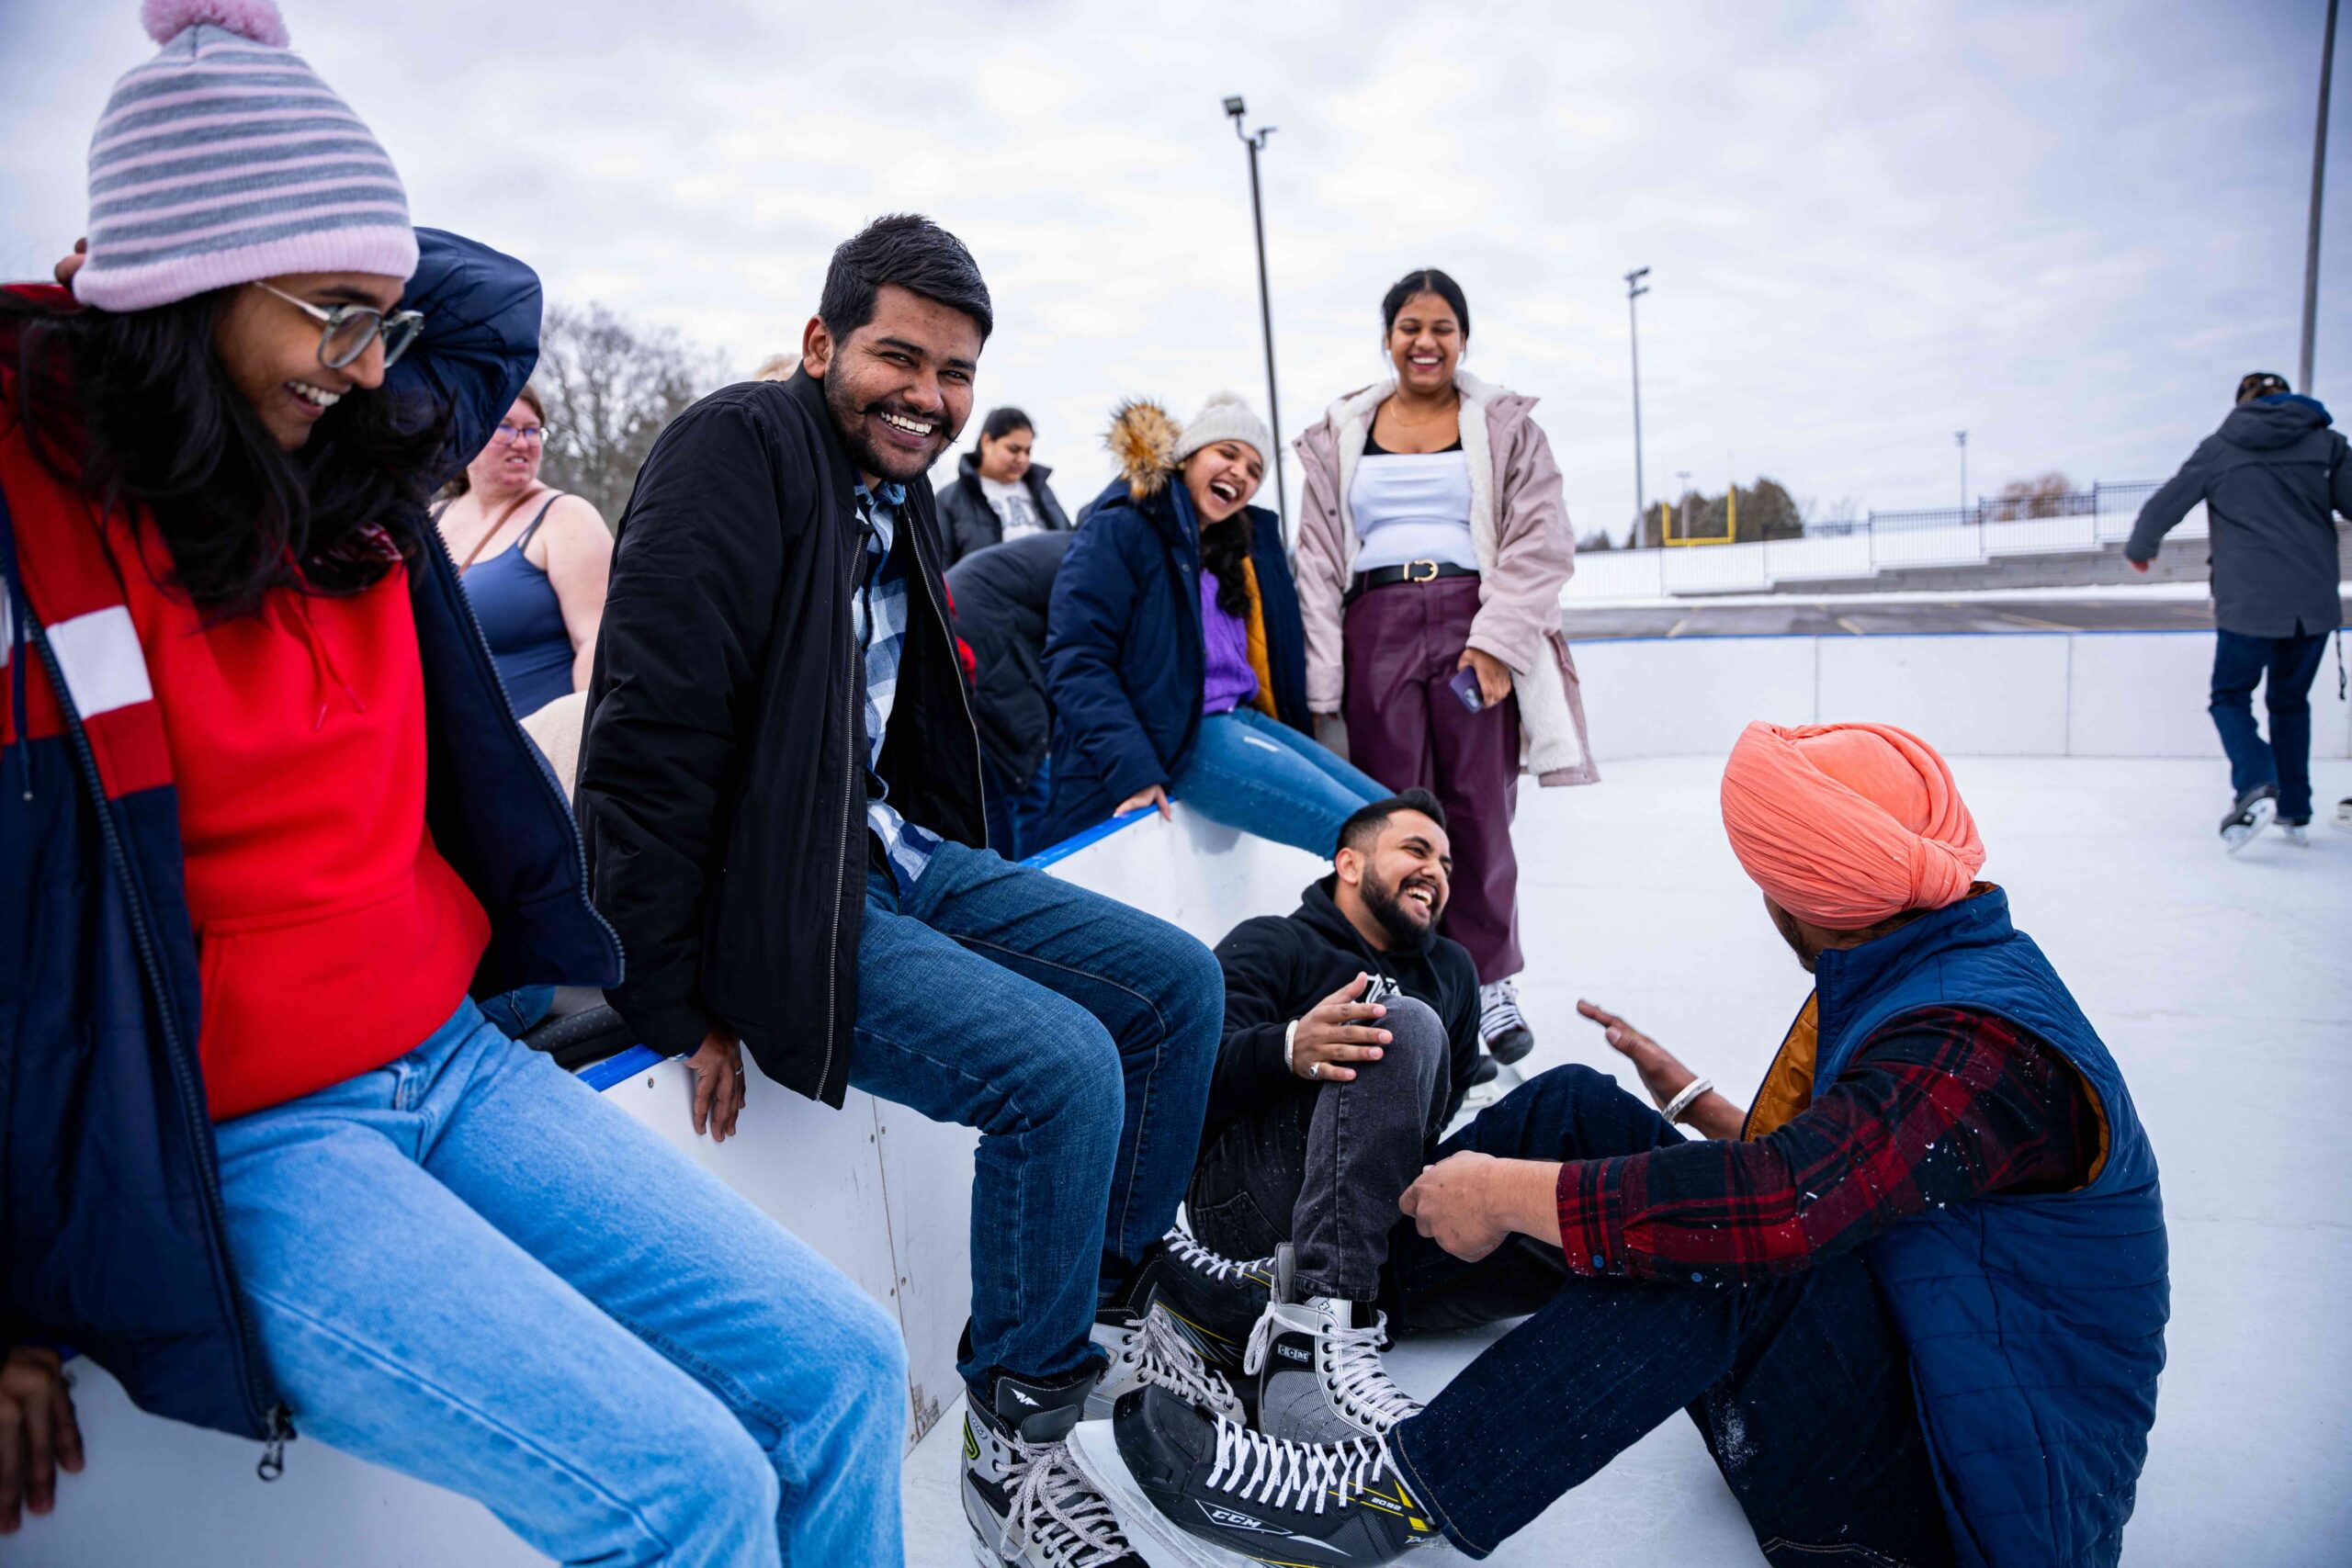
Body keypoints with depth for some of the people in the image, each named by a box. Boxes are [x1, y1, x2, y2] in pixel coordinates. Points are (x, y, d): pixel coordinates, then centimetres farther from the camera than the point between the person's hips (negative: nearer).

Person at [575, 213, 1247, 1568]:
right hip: (770, 905, -9)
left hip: (893, 857, 9)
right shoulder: (742, 453, -16)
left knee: (1177, 982, 6)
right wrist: (680, 1008, -19)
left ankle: (1129, 1273, 29)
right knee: (1063, 1066, -24)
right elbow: (651, 744, -22)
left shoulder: (902, 493, 12)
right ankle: (1017, 1444, 0)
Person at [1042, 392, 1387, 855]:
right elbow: (1075, 661, -15)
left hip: (1244, 719, 9)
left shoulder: (1250, 539, 18)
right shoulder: (1120, 530, -6)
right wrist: (1134, 773, -24)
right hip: (1177, 741, -9)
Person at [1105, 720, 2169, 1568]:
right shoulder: (1909, 975, 4)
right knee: (1572, 1108, -3)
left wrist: (1504, 1193, -29)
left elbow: (1774, 1206, -39)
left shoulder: (1979, 1046, -26)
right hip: (1869, 1350, 9)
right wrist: (1691, 1100, 21)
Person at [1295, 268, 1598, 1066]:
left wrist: (1497, 641, -10)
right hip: (1377, 631, 1)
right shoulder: (1339, 438, 15)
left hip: (1475, 630, -1)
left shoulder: (1505, 426, 12)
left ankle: (1490, 985, 13)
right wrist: (1323, 680, 2)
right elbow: (1318, 560, 11)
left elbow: (1540, 543, 3)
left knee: (1480, 813, -2)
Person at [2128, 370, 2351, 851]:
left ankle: (2255, 786, -18)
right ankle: (2295, 811, 19)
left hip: (2249, 601, -2)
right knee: (2290, 700, 17)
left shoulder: (2220, 447, 4)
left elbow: (2165, 503, 7)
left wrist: (2139, 549, 25)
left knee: (2232, 696, 7)